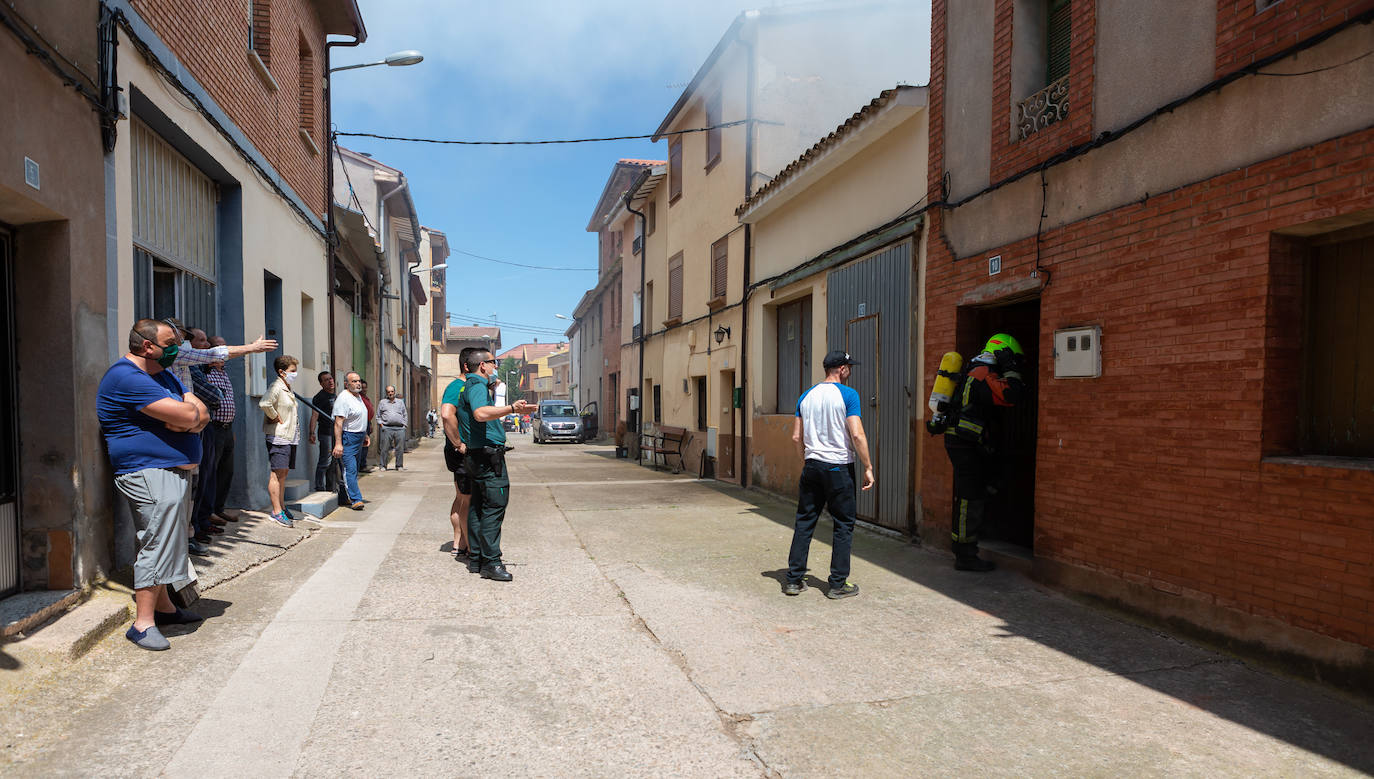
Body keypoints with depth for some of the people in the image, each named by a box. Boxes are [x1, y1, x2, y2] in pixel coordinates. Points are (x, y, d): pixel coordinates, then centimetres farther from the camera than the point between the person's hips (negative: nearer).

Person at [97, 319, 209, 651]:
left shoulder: (163, 374, 16)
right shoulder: (127, 378, -16)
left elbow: (202, 414, 9)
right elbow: (188, 415, -25)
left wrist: (187, 419, -13)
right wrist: (191, 412, -1)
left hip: (175, 471, 10)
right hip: (149, 474, -10)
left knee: (163, 543, 17)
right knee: (157, 544, -10)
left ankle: (162, 606, 28)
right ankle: (143, 623, -4)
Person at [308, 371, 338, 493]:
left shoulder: (335, 395, 16)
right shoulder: (319, 397, -8)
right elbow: (314, 415, -16)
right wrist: (312, 433, -26)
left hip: (337, 433, 8)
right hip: (326, 434, -8)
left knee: (334, 462, 14)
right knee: (325, 462, -10)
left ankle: (332, 488, 22)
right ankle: (319, 489, -4)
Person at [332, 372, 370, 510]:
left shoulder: (358, 396, 15)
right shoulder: (343, 398, -15)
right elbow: (338, 422, -21)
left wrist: (365, 435, 26)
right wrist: (338, 444, -26)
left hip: (359, 438, 10)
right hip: (348, 438, -10)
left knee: (354, 469, 12)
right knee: (350, 469, -10)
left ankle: (348, 497, 19)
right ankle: (355, 500, -12)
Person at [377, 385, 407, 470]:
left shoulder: (400, 402, 19)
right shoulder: (382, 402, 14)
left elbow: (404, 415, 20)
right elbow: (378, 416, 15)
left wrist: (404, 424, 9)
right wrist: (381, 424, 1)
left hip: (400, 428, 1)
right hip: (387, 428, -1)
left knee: (400, 449, 0)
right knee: (385, 448, -3)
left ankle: (399, 466, 9)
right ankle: (383, 466, 5)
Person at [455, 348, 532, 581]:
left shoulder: (472, 385, 21)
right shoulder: (477, 385, -11)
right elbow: (481, 413, -33)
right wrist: (511, 409, -41)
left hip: (478, 455, 11)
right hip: (488, 454, -11)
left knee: (478, 505, 12)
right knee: (495, 505, -12)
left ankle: (475, 557, 18)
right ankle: (490, 562, -12)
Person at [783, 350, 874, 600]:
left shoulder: (806, 397, 8)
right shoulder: (848, 395, -8)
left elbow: (796, 437, 9)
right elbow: (857, 435, -14)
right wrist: (868, 467, -7)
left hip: (812, 466, 5)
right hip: (839, 467, -5)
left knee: (804, 522, 11)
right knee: (844, 524, 6)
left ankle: (793, 579, 13)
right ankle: (838, 584, 10)